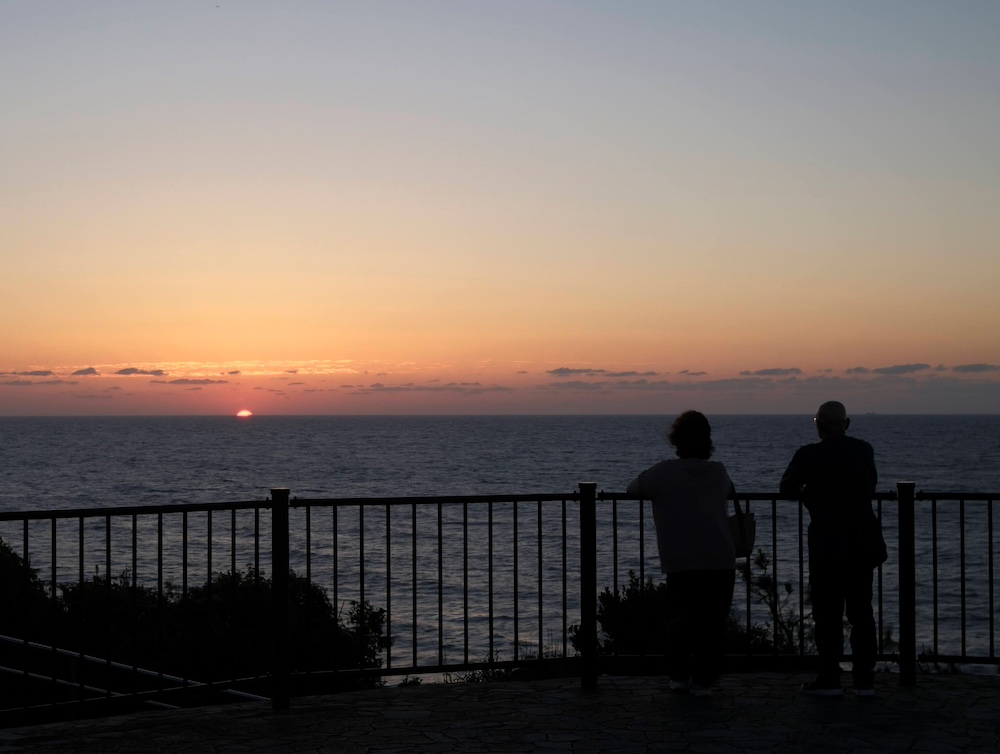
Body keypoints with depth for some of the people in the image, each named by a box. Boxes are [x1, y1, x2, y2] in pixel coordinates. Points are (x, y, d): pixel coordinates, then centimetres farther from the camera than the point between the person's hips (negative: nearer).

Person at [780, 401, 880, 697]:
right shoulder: (864, 450, 3)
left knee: (828, 614, 2)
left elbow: (786, 489, 3)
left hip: (826, 545, -4)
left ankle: (829, 679, 4)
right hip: (862, 544, 4)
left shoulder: (809, 455, -11)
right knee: (861, 613, 9)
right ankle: (865, 680, 10)